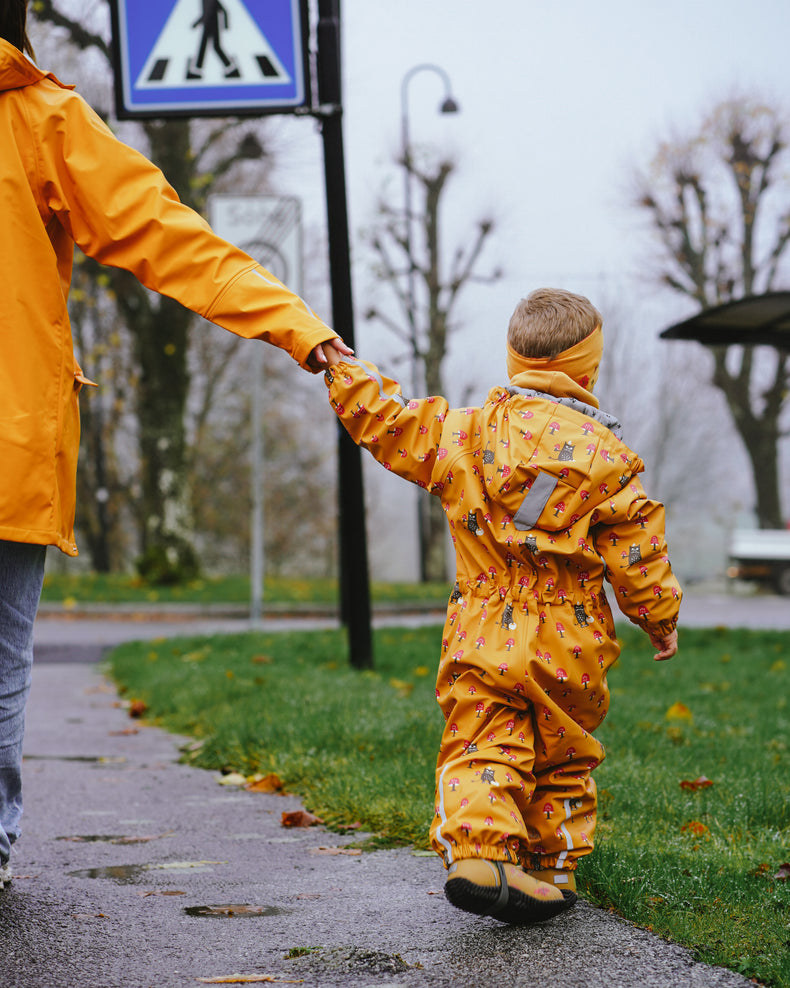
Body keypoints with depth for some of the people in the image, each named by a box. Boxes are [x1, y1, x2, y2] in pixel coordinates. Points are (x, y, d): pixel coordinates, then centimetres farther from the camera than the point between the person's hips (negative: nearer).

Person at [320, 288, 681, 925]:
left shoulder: (463, 433, 0)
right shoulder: (607, 456, -4)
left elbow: (386, 422, 7)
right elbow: (636, 555, -1)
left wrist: (338, 365, 19)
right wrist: (661, 619, 12)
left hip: (483, 640, 1)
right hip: (569, 647, -1)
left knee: (481, 750, 0)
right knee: (564, 757, 15)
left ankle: (476, 846, -23)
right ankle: (553, 868, 20)